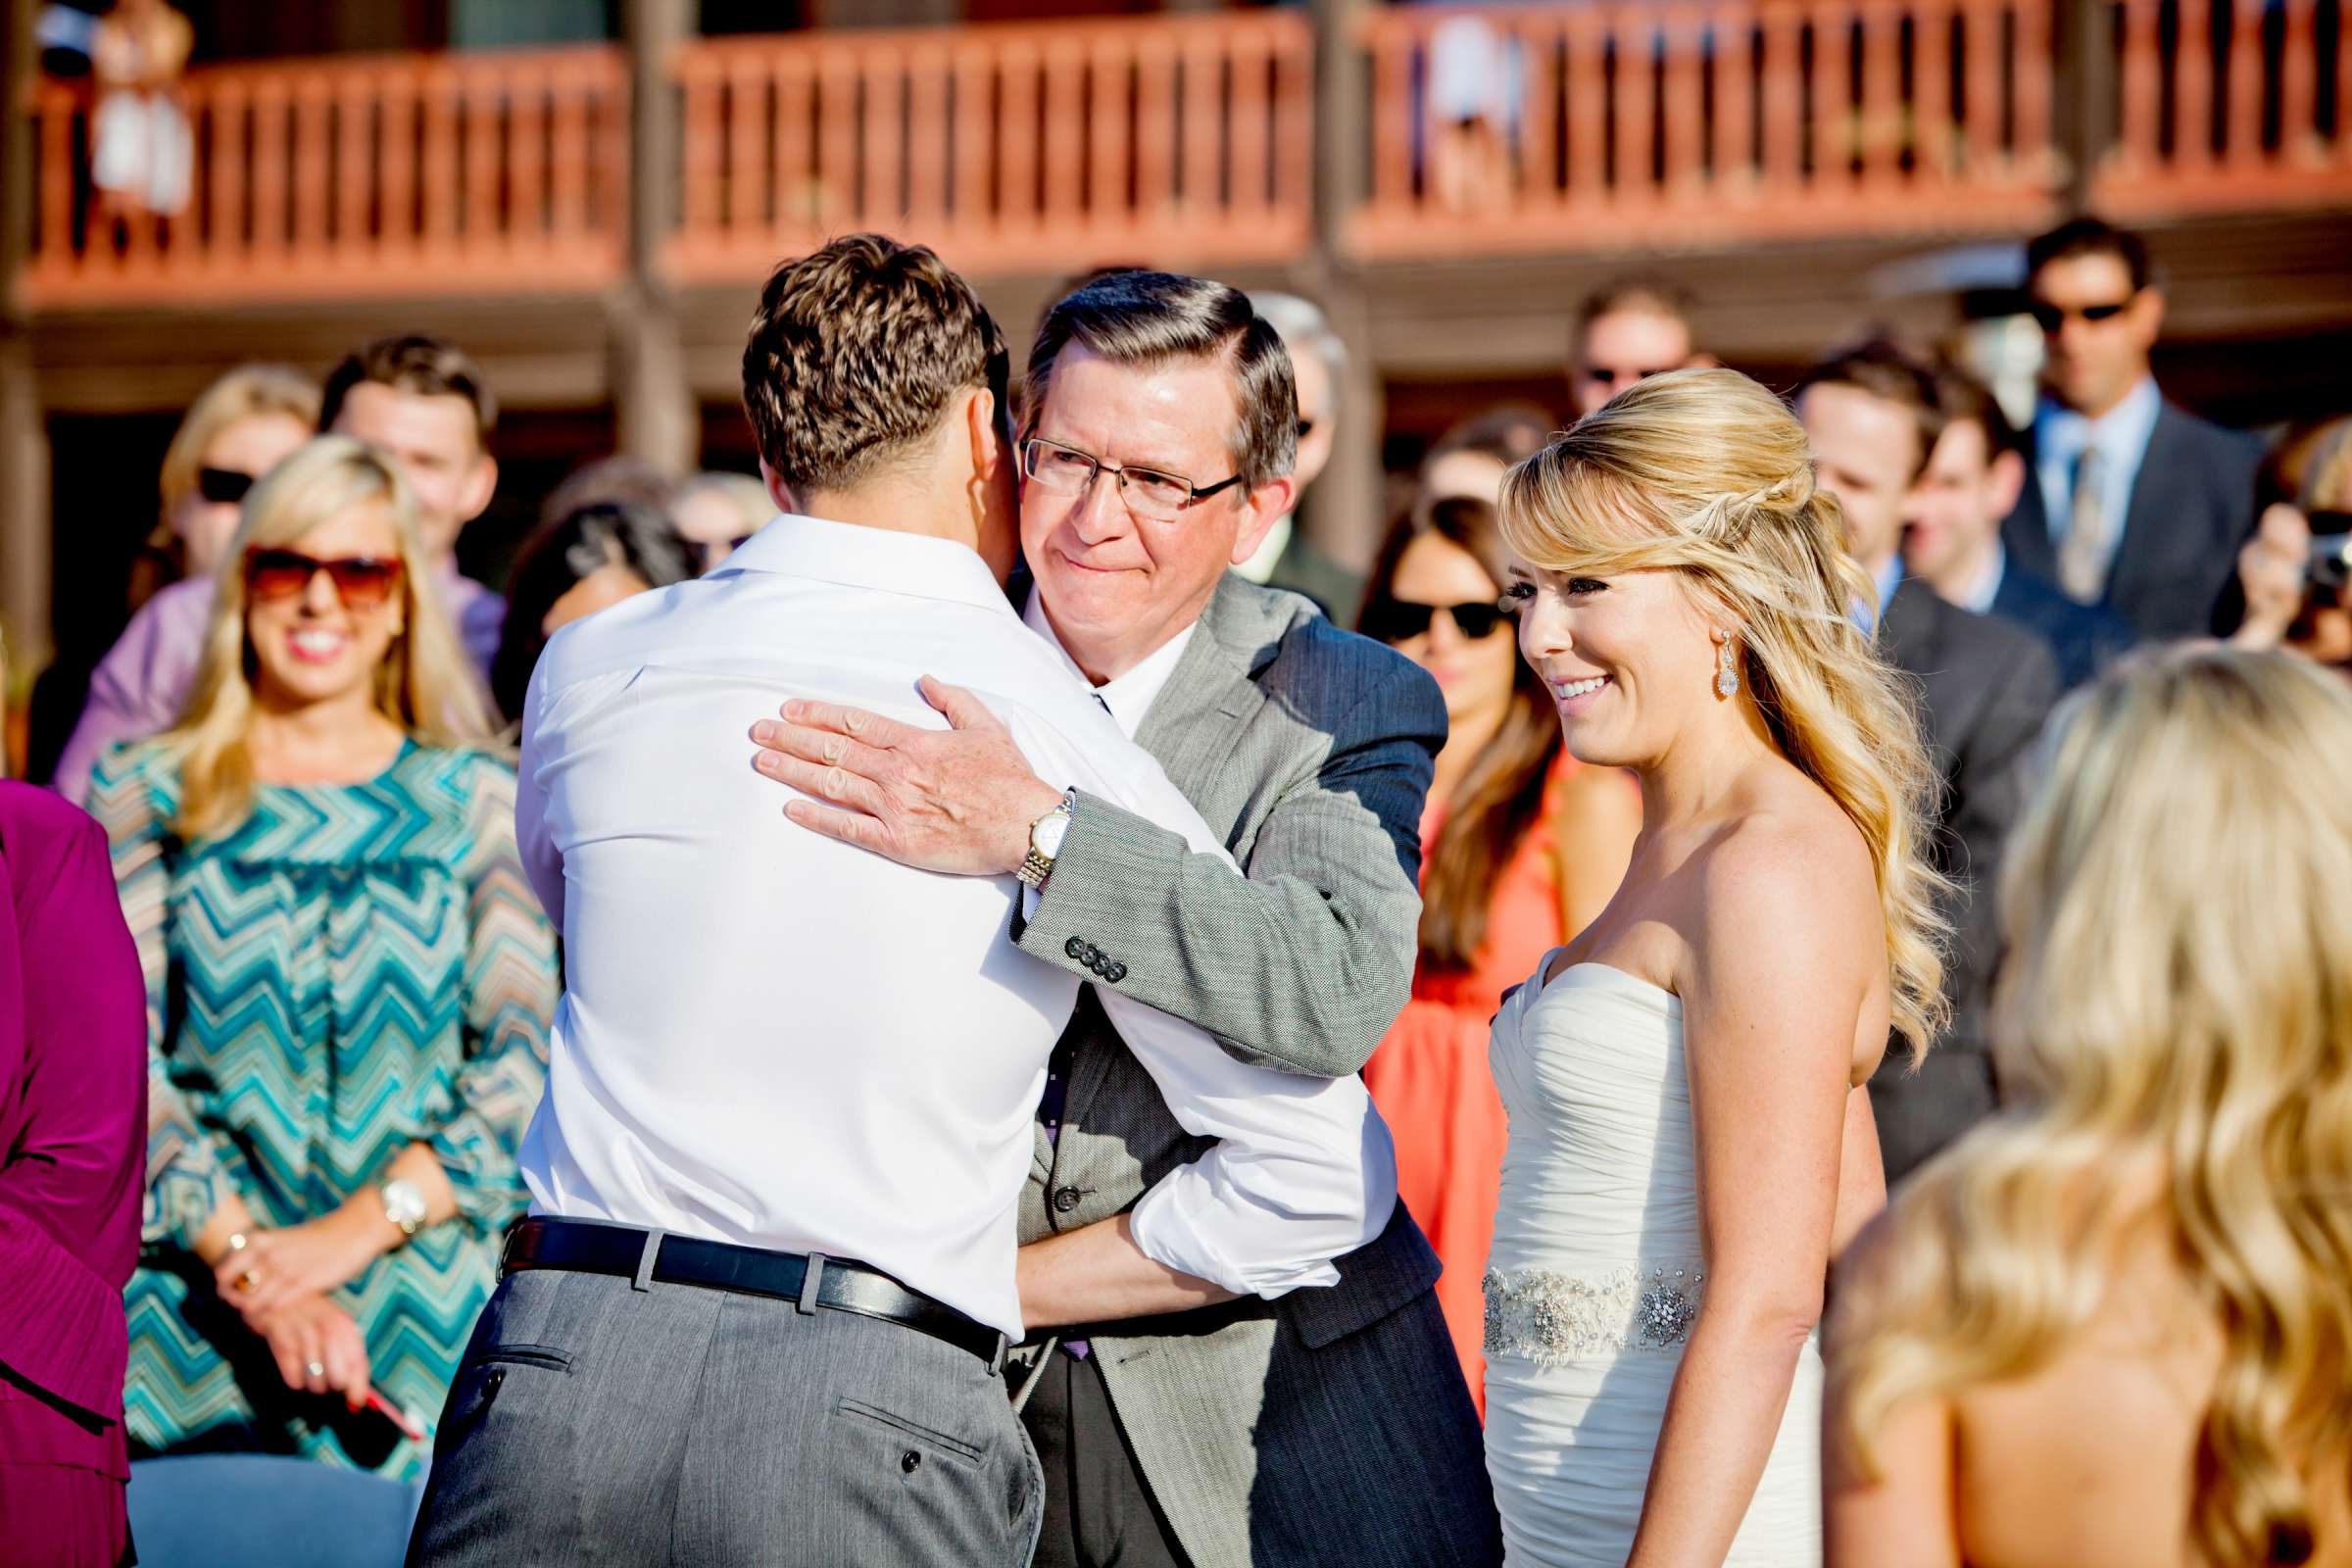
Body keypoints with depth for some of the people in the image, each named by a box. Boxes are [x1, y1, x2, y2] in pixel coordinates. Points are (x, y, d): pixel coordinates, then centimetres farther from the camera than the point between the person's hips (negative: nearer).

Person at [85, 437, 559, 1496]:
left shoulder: (477, 804, 10)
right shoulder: (148, 797, 10)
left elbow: (531, 1057, 1)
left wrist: (355, 1230, -12)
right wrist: (253, 1266, -12)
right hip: (193, 1313, 0)